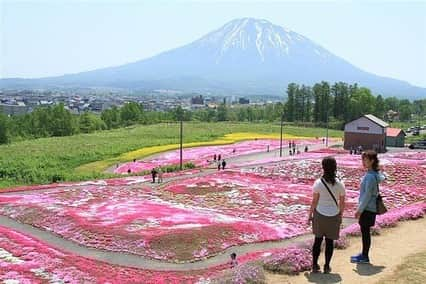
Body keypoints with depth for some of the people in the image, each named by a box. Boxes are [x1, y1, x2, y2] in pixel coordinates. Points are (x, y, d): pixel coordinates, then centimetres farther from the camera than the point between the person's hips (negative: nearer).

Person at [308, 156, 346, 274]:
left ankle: (315, 265, 18)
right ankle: (327, 266, 19)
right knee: (329, 241, 11)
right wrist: (340, 215, 14)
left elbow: (314, 201, -8)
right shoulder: (340, 184, -7)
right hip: (333, 216, 1)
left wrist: (310, 214, 4)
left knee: (318, 240, 13)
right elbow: (342, 203, 0)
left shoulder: (318, 183, -12)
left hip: (319, 215, -1)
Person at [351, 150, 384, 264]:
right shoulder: (375, 174, 7)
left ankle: (365, 257, 11)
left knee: (365, 231, 1)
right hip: (367, 208, 10)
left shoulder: (370, 176, -21)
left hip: (368, 209, -10)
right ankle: (364, 254, 28)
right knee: (364, 231, 17)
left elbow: (367, 195, -22)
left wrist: (359, 209, -16)